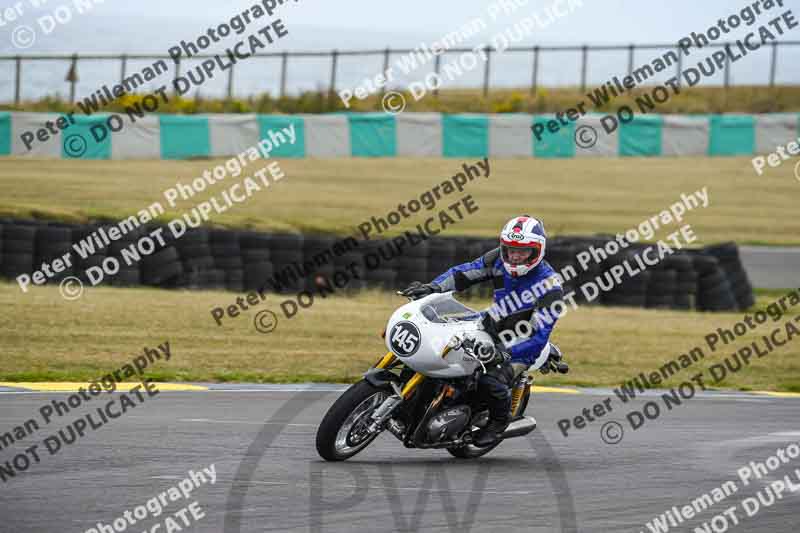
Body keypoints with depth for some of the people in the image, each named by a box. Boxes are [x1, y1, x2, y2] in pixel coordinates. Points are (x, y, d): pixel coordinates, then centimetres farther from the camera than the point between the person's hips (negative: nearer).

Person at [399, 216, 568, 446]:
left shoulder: (549, 286, -27)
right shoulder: (500, 259, -9)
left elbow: (539, 337, -30)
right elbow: (463, 273, -3)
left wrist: (506, 352, -43)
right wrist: (433, 287, -21)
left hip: (524, 343, -7)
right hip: (495, 327, 7)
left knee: (490, 379, -30)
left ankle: (501, 418, 2)